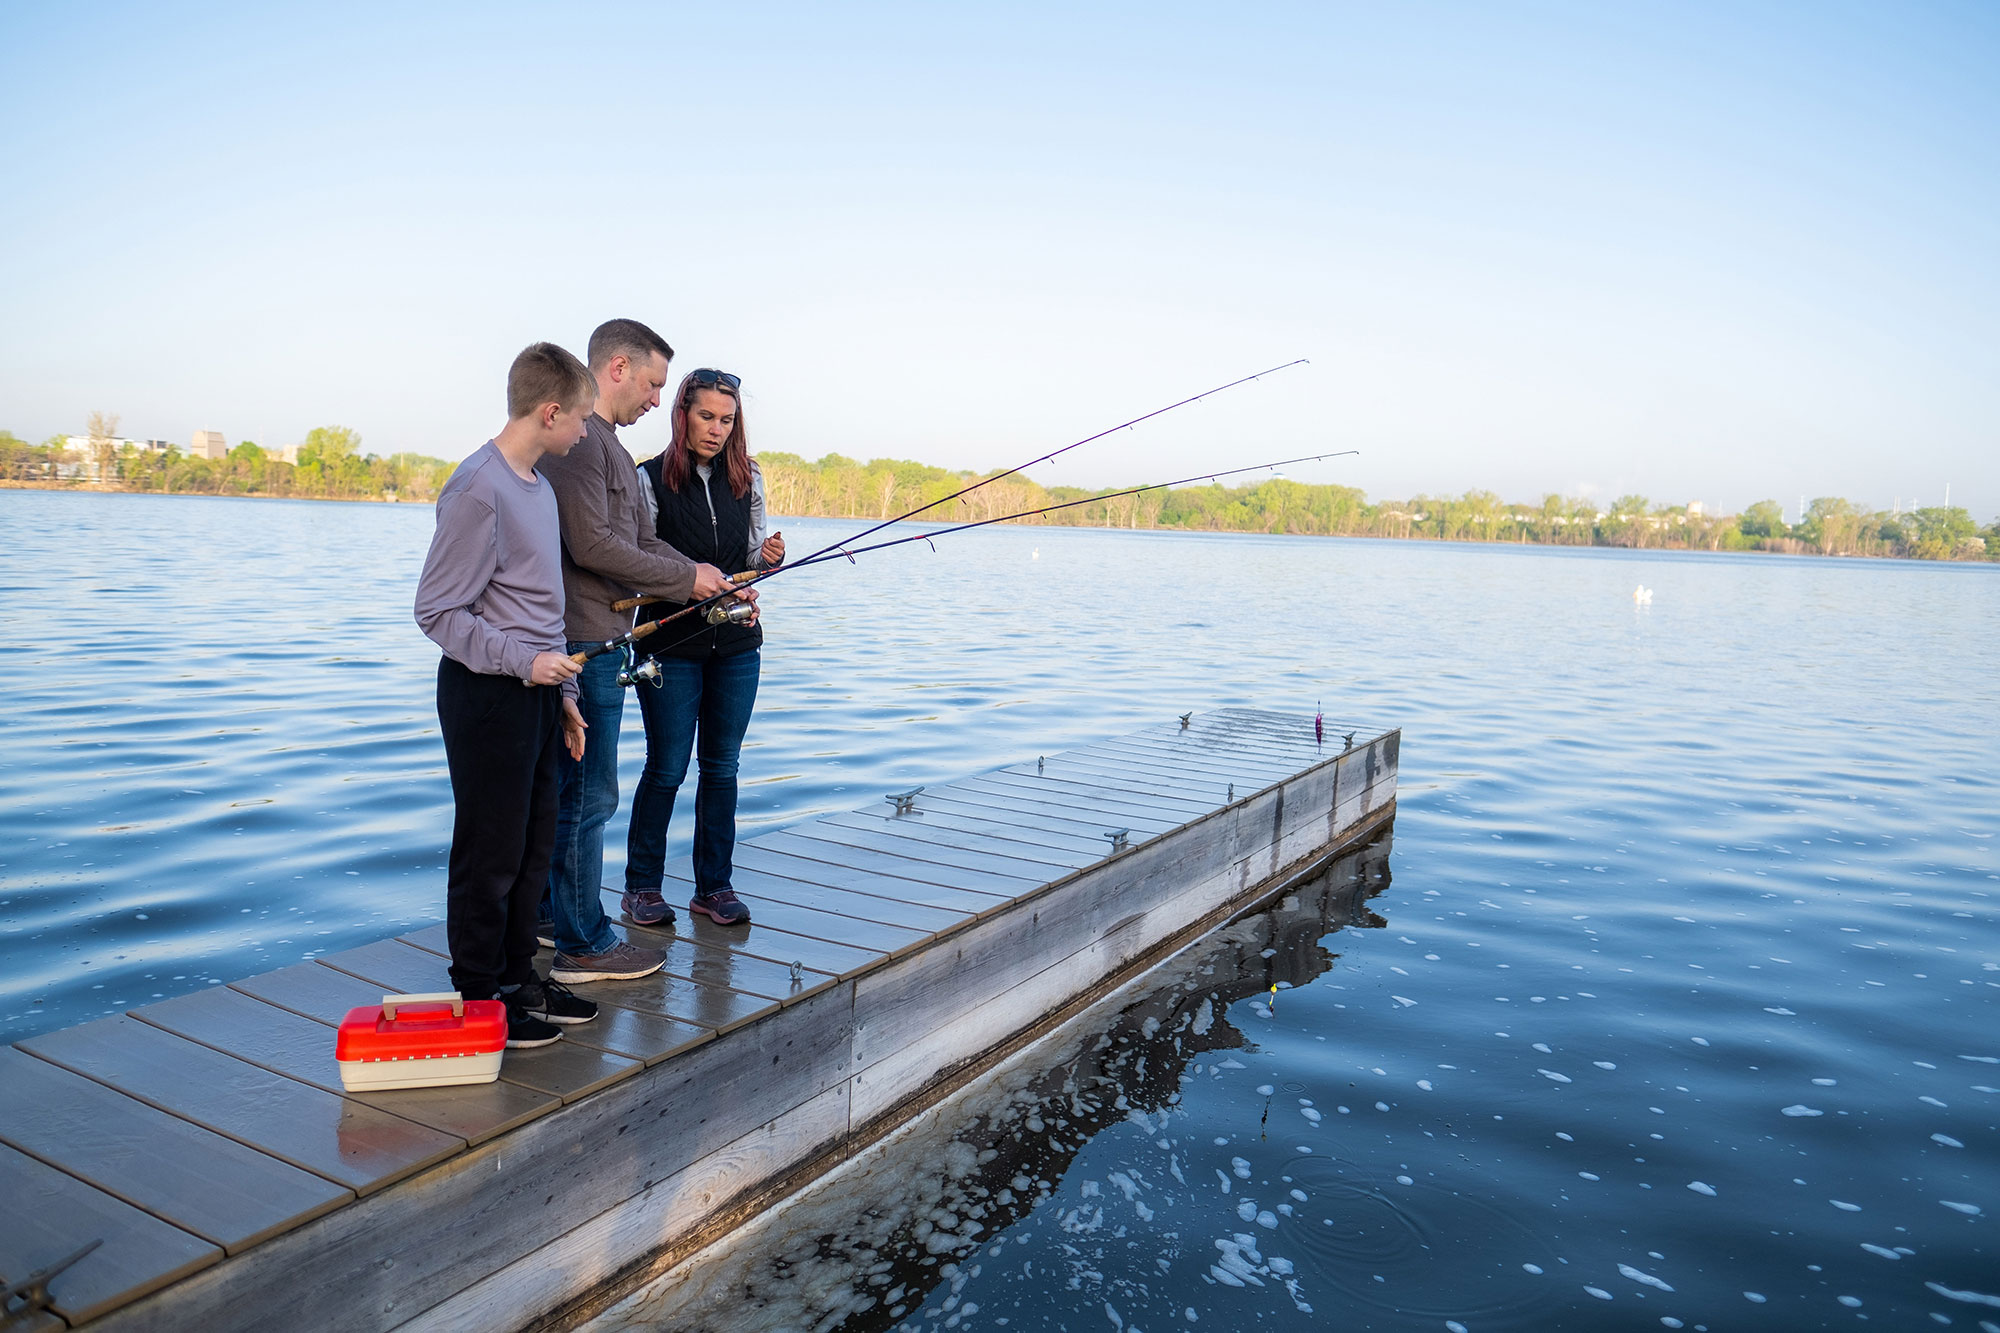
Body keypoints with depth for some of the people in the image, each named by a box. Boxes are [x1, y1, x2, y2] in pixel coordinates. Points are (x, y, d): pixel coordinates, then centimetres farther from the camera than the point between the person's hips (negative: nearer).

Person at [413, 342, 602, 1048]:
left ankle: (518, 976, 28)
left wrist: (563, 694, 18)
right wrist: (522, 661, -22)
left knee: (533, 846, 15)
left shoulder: (540, 487, 12)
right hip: (488, 694, -9)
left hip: (537, 690, 9)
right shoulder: (477, 488, -16)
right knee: (491, 852, 1)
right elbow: (437, 611, -15)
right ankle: (478, 997, 15)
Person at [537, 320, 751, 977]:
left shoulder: (611, 448, 20)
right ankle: (583, 945, 6)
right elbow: (592, 545, -22)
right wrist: (688, 577, -13)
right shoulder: (577, 439, -14)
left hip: (600, 639, 11)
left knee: (572, 788, 18)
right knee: (587, 793, -4)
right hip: (584, 643, -11)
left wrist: (713, 584, 7)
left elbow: (642, 542, 19)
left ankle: (553, 915, 30)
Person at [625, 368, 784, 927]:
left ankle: (714, 886, 20)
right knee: (666, 768, 2)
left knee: (722, 766, 9)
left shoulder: (748, 478, 7)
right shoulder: (651, 479, -6)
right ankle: (641, 885, 18)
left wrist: (771, 557, -9)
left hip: (736, 646, 4)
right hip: (671, 645, -4)